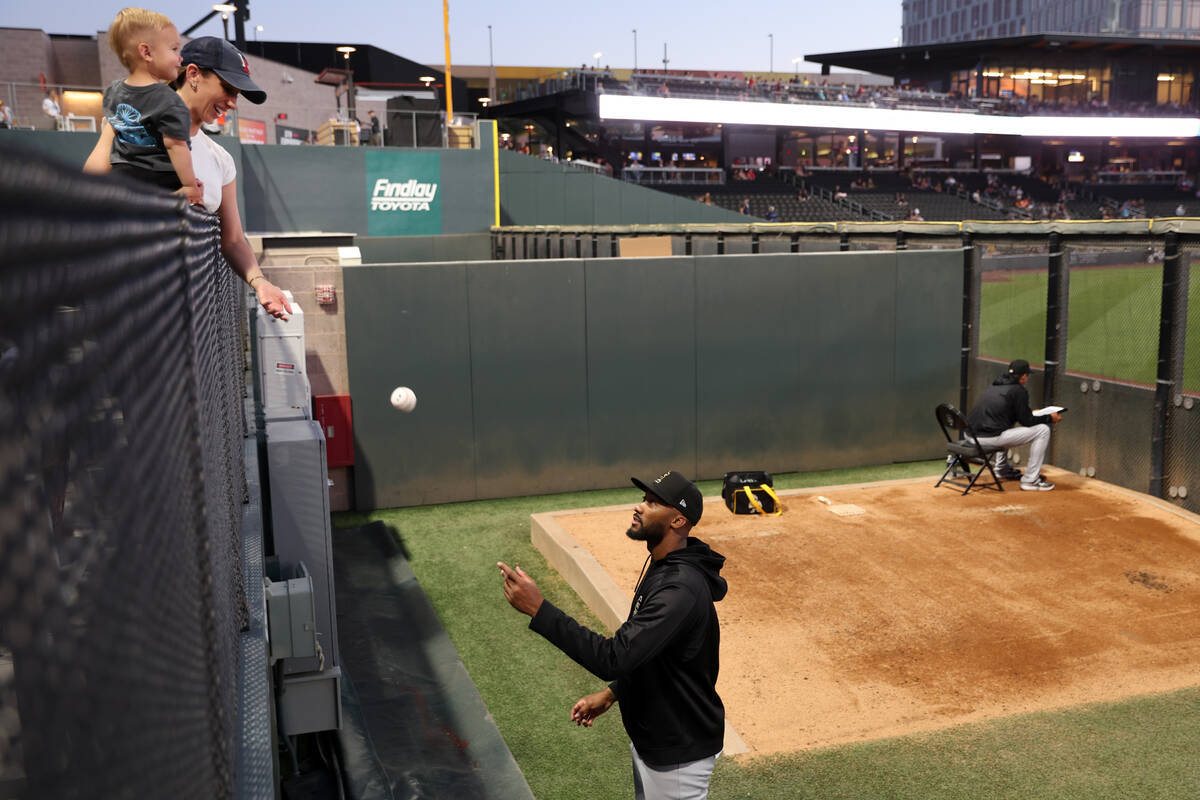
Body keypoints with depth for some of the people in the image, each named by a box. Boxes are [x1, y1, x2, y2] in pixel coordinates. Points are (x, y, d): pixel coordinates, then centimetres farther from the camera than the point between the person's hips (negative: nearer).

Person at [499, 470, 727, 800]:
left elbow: (613, 658, -37)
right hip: (648, 738, 10)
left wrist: (539, 610, -38)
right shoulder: (662, 567, 3)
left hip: (677, 758, -10)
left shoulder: (681, 588, -31)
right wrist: (611, 693, 9)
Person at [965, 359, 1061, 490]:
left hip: (970, 435, 9)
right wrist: (1050, 418, 14)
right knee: (1043, 430, -1)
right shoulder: (1018, 390, -4)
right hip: (990, 438, -9)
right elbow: (1026, 421, -1)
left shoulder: (993, 386, 21)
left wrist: (1030, 412, 44)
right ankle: (1030, 480, 1)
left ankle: (1002, 469, 41)